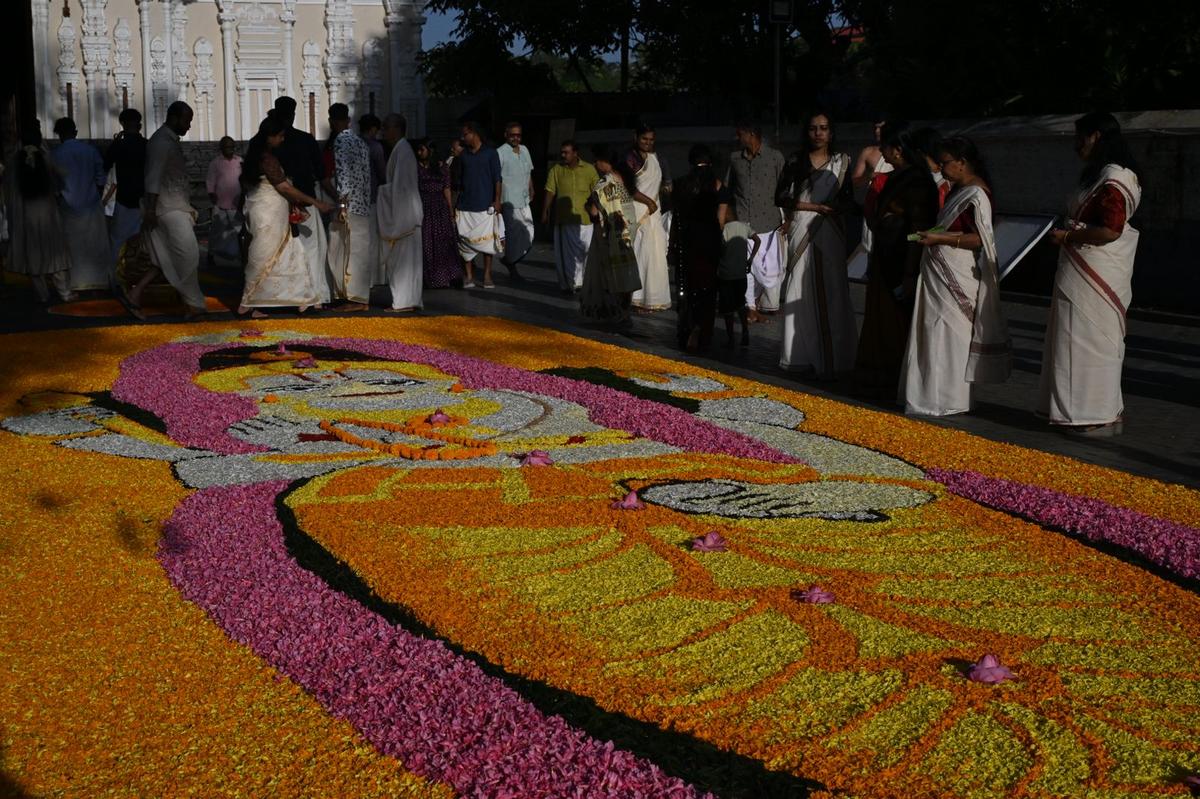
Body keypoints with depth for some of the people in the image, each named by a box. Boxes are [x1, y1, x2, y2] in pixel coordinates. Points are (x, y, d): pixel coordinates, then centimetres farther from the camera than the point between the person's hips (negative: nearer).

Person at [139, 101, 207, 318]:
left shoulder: (170, 140, 16)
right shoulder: (161, 142, -14)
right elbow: (153, 177, -19)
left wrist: (187, 206, 22)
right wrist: (150, 210, -23)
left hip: (175, 207, 10)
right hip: (169, 209, -10)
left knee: (170, 257, 10)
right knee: (189, 254, -7)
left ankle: (138, 289, 10)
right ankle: (193, 304, -1)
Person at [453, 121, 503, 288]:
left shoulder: (490, 153, 2)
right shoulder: (462, 155, 11)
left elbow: (497, 178, 1)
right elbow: (458, 179, 14)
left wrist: (497, 199, -7)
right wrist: (454, 201, 8)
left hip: (485, 205, -3)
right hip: (465, 205, 3)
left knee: (487, 240, -1)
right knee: (466, 240, -1)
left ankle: (487, 276, 6)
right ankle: (469, 276, 5)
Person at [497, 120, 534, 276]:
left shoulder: (524, 150, 13)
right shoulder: (501, 153, -8)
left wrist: (531, 192, 14)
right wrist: (497, 200, -15)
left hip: (524, 201, 7)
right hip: (510, 201, -7)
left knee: (528, 233, 4)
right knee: (513, 234, -3)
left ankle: (508, 259, 22)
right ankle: (511, 266, 11)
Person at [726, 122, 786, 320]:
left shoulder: (775, 157, 0)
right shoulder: (735, 157, 10)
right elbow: (727, 188, 20)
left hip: (768, 223, -2)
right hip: (742, 223, 2)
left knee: (769, 270, 0)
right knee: (745, 268, 0)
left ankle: (769, 306, 19)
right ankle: (751, 307, 11)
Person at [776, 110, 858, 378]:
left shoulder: (842, 161, 8)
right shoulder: (796, 162, 5)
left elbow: (849, 200, 7)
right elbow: (782, 198, -1)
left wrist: (836, 208, -15)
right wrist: (814, 207, -10)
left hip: (831, 234, 0)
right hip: (802, 232, 0)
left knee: (830, 293, -2)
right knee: (801, 291, -2)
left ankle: (830, 358, 2)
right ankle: (801, 356, 3)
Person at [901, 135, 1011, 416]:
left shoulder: (976, 195, -15)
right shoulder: (959, 190, 14)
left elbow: (979, 239, -20)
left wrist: (941, 238, -21)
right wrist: (932, 233, 9)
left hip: (956, 278, -10)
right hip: (942, 274, 10)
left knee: (947, 334, -5)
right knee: (936, 332, 11)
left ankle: (946, 401, 2)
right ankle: (934, 395, 18)